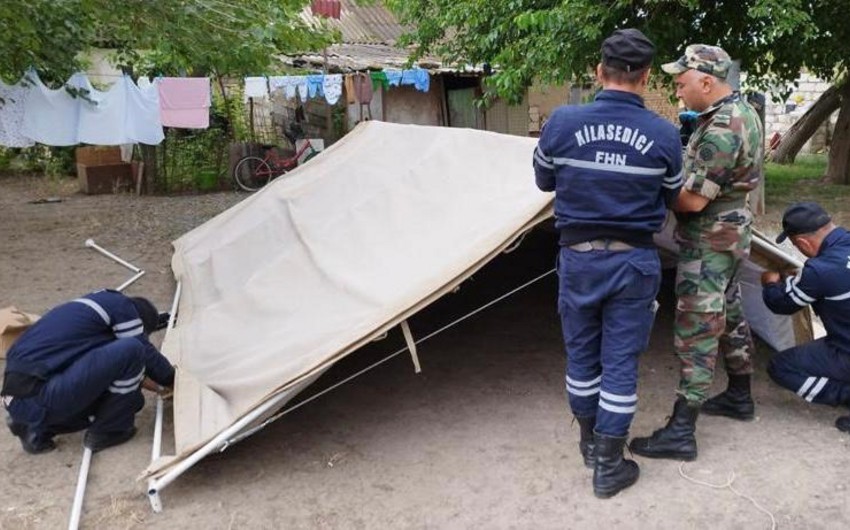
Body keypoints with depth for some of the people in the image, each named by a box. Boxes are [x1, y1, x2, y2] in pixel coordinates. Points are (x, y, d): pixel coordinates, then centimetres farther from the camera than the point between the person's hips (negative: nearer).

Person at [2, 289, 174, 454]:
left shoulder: (100, 302, 23)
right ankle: (107, 431, 4)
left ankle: (38, 428, 16)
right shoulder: (121, 305, -1)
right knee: (131, 350, -12)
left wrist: (138, 379, 38)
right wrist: (173, 380, 21)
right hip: (38, 398, -10)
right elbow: (146, 353, 5)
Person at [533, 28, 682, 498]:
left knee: (581, 354, 18)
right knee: (620, 362, 9)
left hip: (578, 257, 1)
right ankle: (608, 466, 19)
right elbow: (671, 200, 6)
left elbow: (544, 181, 6)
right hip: (633, 261, -1)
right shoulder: (664, 134, -10)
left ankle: (590, 441, 36)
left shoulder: (561, 121, -10)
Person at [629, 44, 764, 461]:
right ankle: (739, 397, 37)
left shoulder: (720, 130, -25)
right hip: (730, 232, 10)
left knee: (696, 333, -7)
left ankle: (681, 433, -1)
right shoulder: (741, 110, 8)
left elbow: (693, 200, -24)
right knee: (729, 316, 21)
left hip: (709, 242, -10)